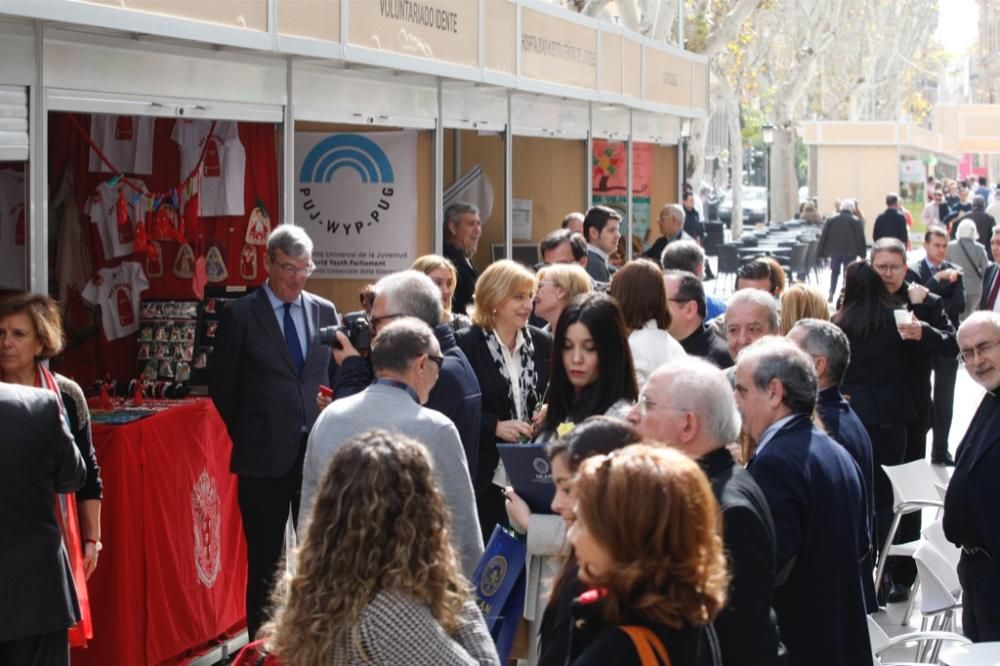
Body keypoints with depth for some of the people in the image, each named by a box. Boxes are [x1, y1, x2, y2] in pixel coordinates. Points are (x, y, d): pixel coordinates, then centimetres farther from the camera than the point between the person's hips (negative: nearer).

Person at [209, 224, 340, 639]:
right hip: (265, 455, -3)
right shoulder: (240, 315, -4)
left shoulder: (325, 312, 7)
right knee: (264, 561, 5)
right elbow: (222, 386, 1)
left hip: (317, 450, 3)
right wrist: (246, 436, 3)